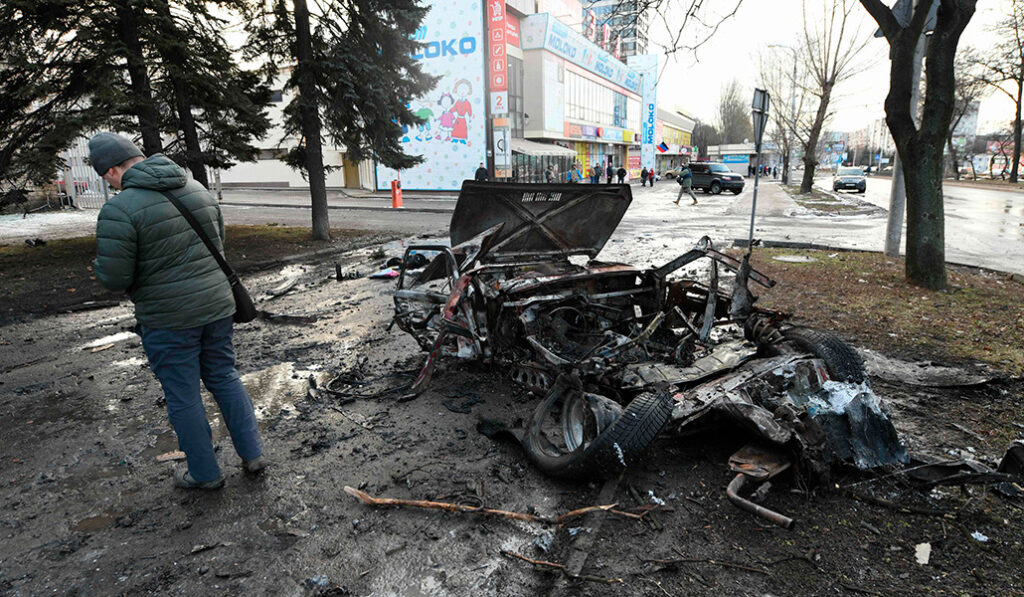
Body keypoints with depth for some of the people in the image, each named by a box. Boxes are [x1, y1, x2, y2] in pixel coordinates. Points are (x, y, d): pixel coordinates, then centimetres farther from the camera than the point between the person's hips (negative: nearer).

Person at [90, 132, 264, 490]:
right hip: (216, 304, 6)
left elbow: (114, 279, -15)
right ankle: (252, 455, 24)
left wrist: (99, 265, 6)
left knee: (183, 397, 10)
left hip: (168, 318, -6)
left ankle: (205, 473, 25)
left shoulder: (120, 209, -17)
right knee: (224, 378, 19)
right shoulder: (197, 190, 4)